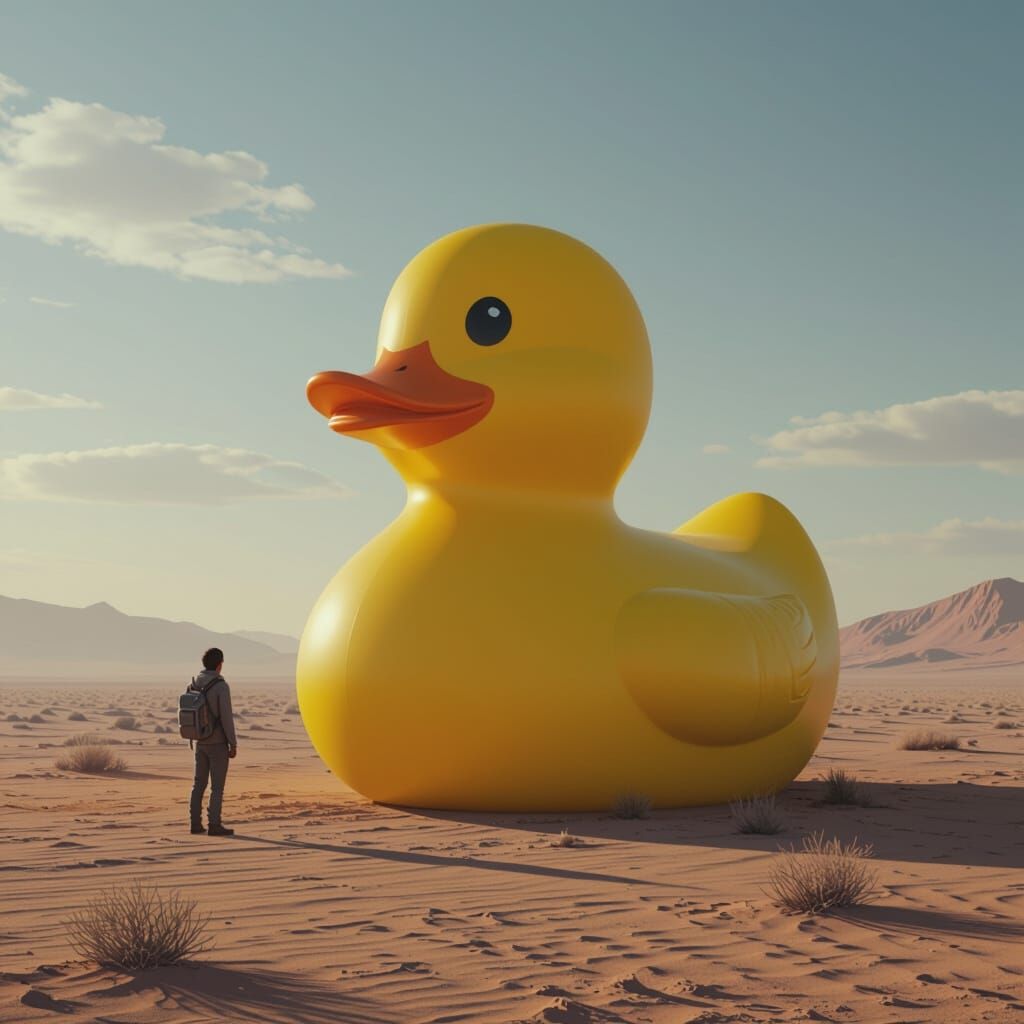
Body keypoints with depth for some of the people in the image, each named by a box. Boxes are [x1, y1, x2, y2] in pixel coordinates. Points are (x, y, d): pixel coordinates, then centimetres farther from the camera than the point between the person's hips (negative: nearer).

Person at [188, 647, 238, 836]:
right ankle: (214, 825, -2)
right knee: (217, 786, -2)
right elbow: (226, 717, -19)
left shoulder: (194, 685, 5)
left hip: (200, 742, 6)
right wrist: (233, 744, -12)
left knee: (199, 784, 12)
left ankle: (196, 824, 12)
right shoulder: (221, 686, -17)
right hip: (218, 743, -6)